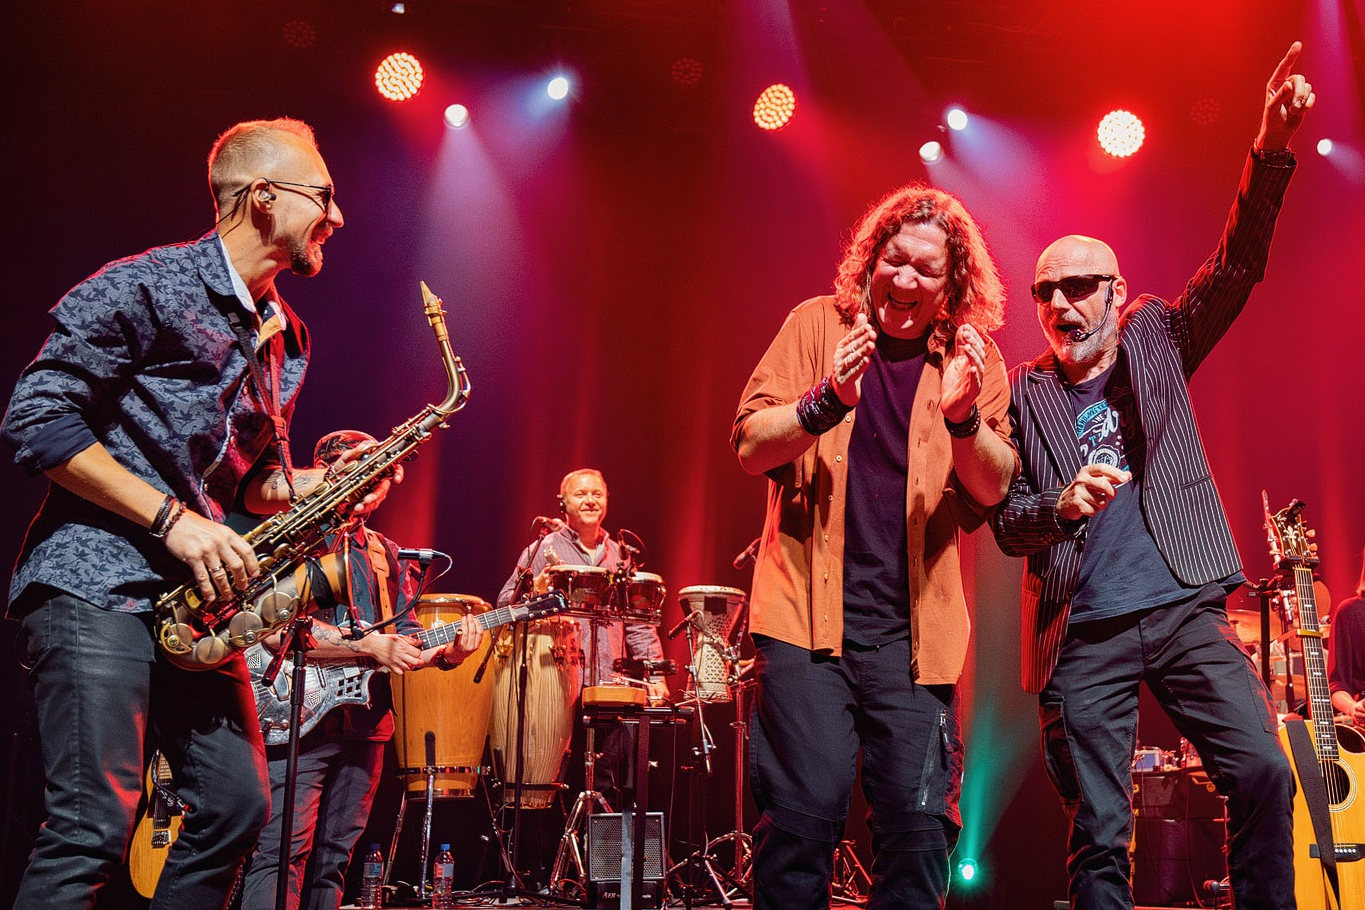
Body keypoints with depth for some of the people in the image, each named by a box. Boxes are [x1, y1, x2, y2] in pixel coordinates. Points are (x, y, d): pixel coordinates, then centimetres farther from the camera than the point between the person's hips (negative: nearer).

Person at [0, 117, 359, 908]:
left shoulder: (287, 338, 17)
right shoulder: (147, 286, -8)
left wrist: (322, 483, 2)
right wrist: (172, 518, -16)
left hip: (196, 596, 8)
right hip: (95, 582, -8)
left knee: (238, 807, 6)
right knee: (96, 826, -12)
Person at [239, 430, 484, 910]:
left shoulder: (386, 555, 18)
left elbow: (404, 637, 15)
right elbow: (275, 628, -15)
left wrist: (445, 653, -7)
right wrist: (367, 645, -19)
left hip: (364, 725, 6)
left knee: (333, 860, 9)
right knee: (283, 852, -13)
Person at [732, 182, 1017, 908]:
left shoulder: (973, 357, 8)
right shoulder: (817, 324, 5)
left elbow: (993, 489, -1)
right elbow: (750, 447, -3)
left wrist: (963, 414, -21)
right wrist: (827, 401, -21)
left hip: (913, 623, 2)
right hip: (809, 609, -1)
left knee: (918, 820, 0)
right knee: (806, 807, -10)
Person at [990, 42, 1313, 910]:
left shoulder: (1154, 345, 11)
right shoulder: (1025, 395, 7)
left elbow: (1236, 268, -2)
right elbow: (1006, 524, 4)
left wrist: (1273, 149, -14)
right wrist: (1060, 504, -18)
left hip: (1184, 610, 1)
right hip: (1083, 635, -1)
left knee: (1263, 771, -12)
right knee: (1099, 833, 0)